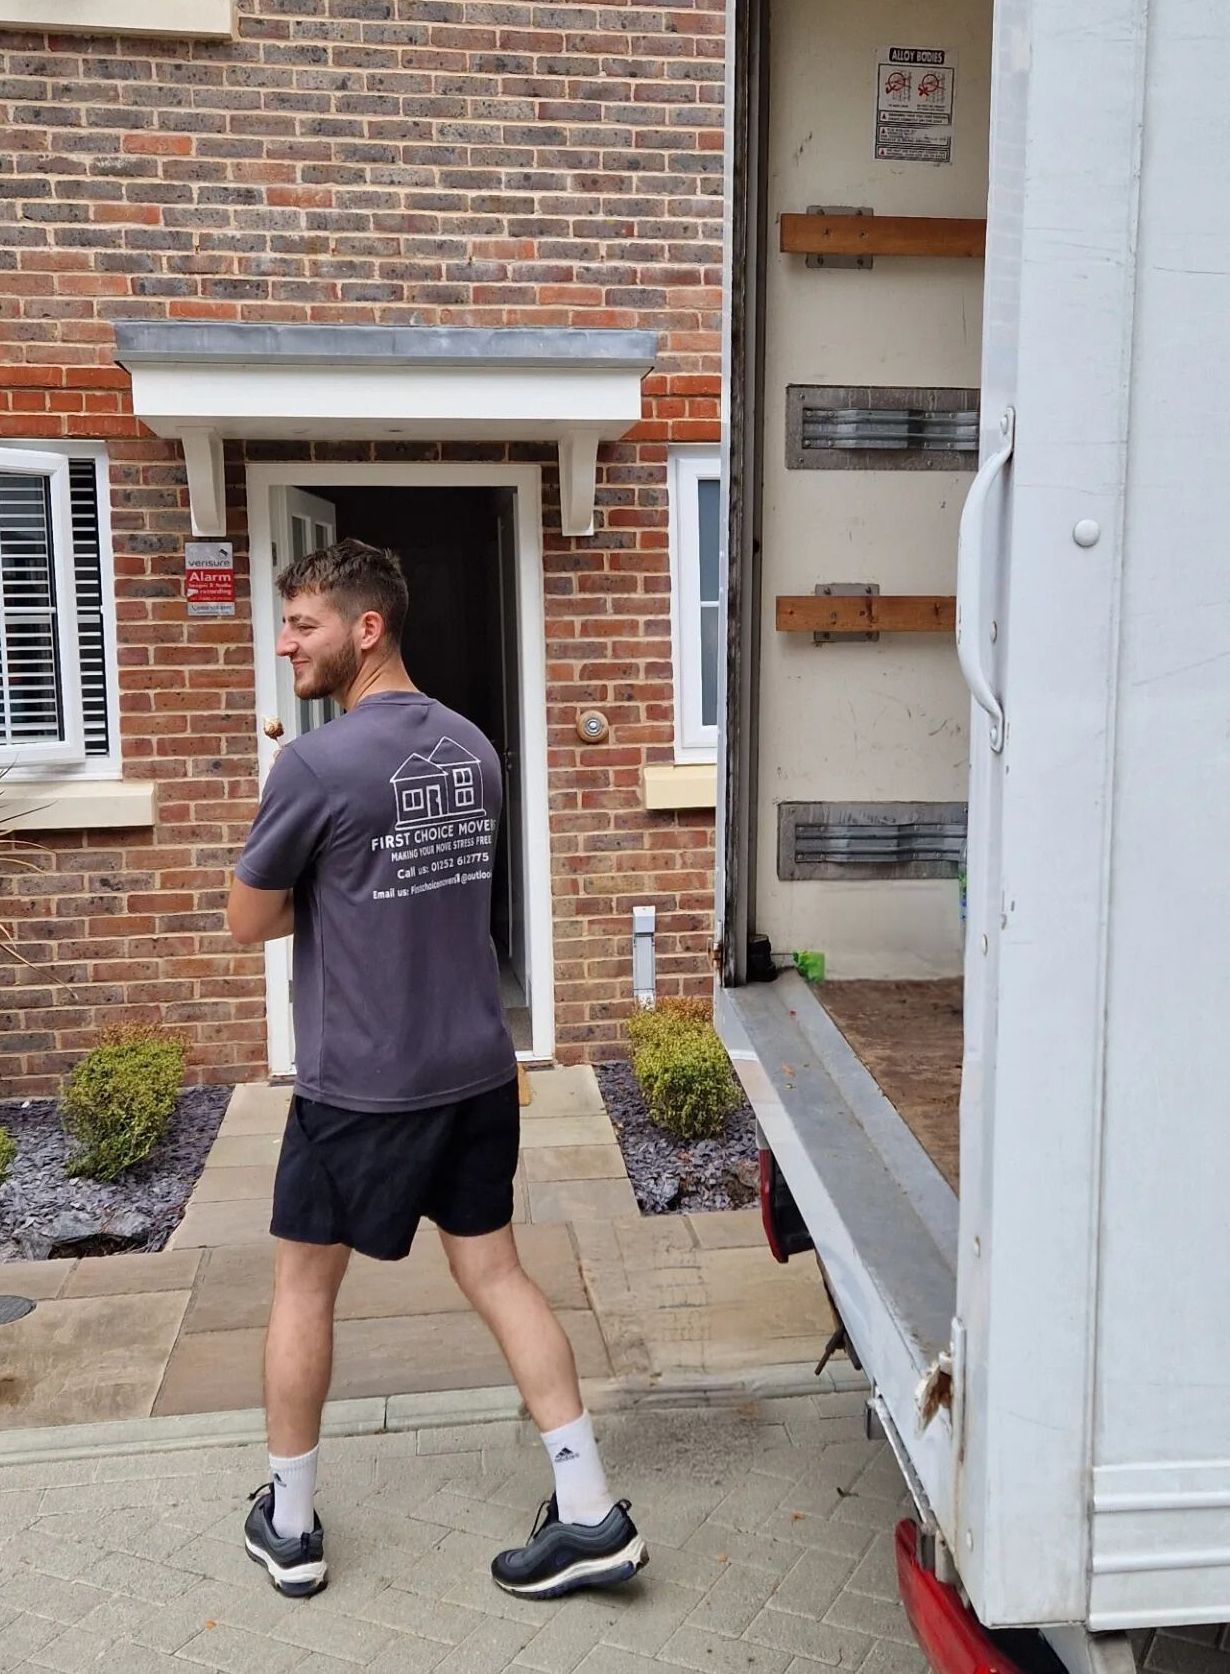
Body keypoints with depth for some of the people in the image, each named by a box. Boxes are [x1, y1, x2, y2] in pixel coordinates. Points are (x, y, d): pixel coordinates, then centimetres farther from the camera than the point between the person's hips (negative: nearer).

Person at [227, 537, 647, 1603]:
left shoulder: (315, 766, -18)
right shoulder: (474, 749, 4)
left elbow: (248, 924, -7)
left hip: (361, 1085, -6)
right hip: (477, 1070, 6)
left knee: (304, 1284, 14)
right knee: (496, 1271, 14)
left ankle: (288, 1526, 29)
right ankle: (591, 1514, 16)